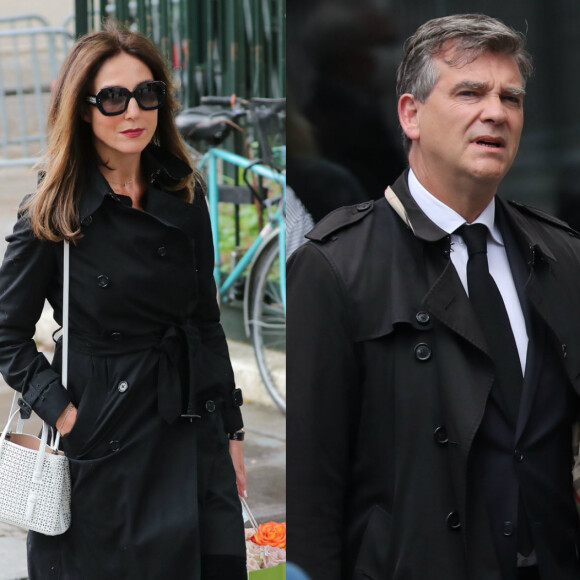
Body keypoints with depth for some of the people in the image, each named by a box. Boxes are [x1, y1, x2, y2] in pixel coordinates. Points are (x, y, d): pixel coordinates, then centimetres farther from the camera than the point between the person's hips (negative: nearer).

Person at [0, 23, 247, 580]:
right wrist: (60, 410, -12)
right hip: (104, 444, -4)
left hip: (191, 436, 4)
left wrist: (230, 430, 12)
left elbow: (207, 324, 12)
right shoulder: (53, 216, -7)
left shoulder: (185, 199, 6)